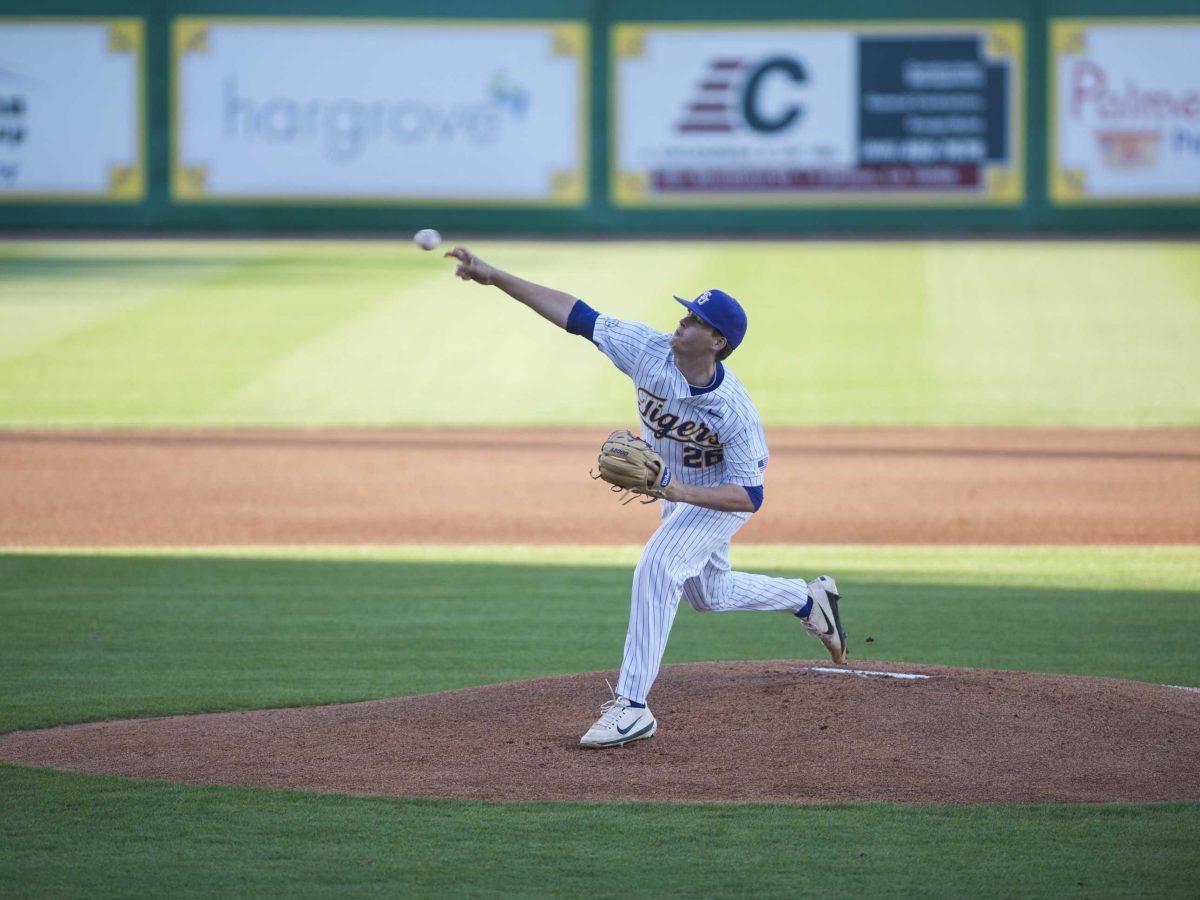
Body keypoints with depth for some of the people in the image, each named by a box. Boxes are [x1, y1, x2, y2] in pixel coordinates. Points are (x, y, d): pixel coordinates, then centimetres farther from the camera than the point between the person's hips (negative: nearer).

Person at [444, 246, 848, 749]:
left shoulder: (733, 411, -37)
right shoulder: (649, 350, -26)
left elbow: (749, 497, -33)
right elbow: (575, 315, -23)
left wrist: (676, 492, -46)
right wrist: (495, 278, -27)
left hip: (723, 495, -7)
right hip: (676, 489, 7)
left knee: (658, 567, -27)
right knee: (707, 593, 23)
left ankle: (632, 707, -27)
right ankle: (809, 599, 48)